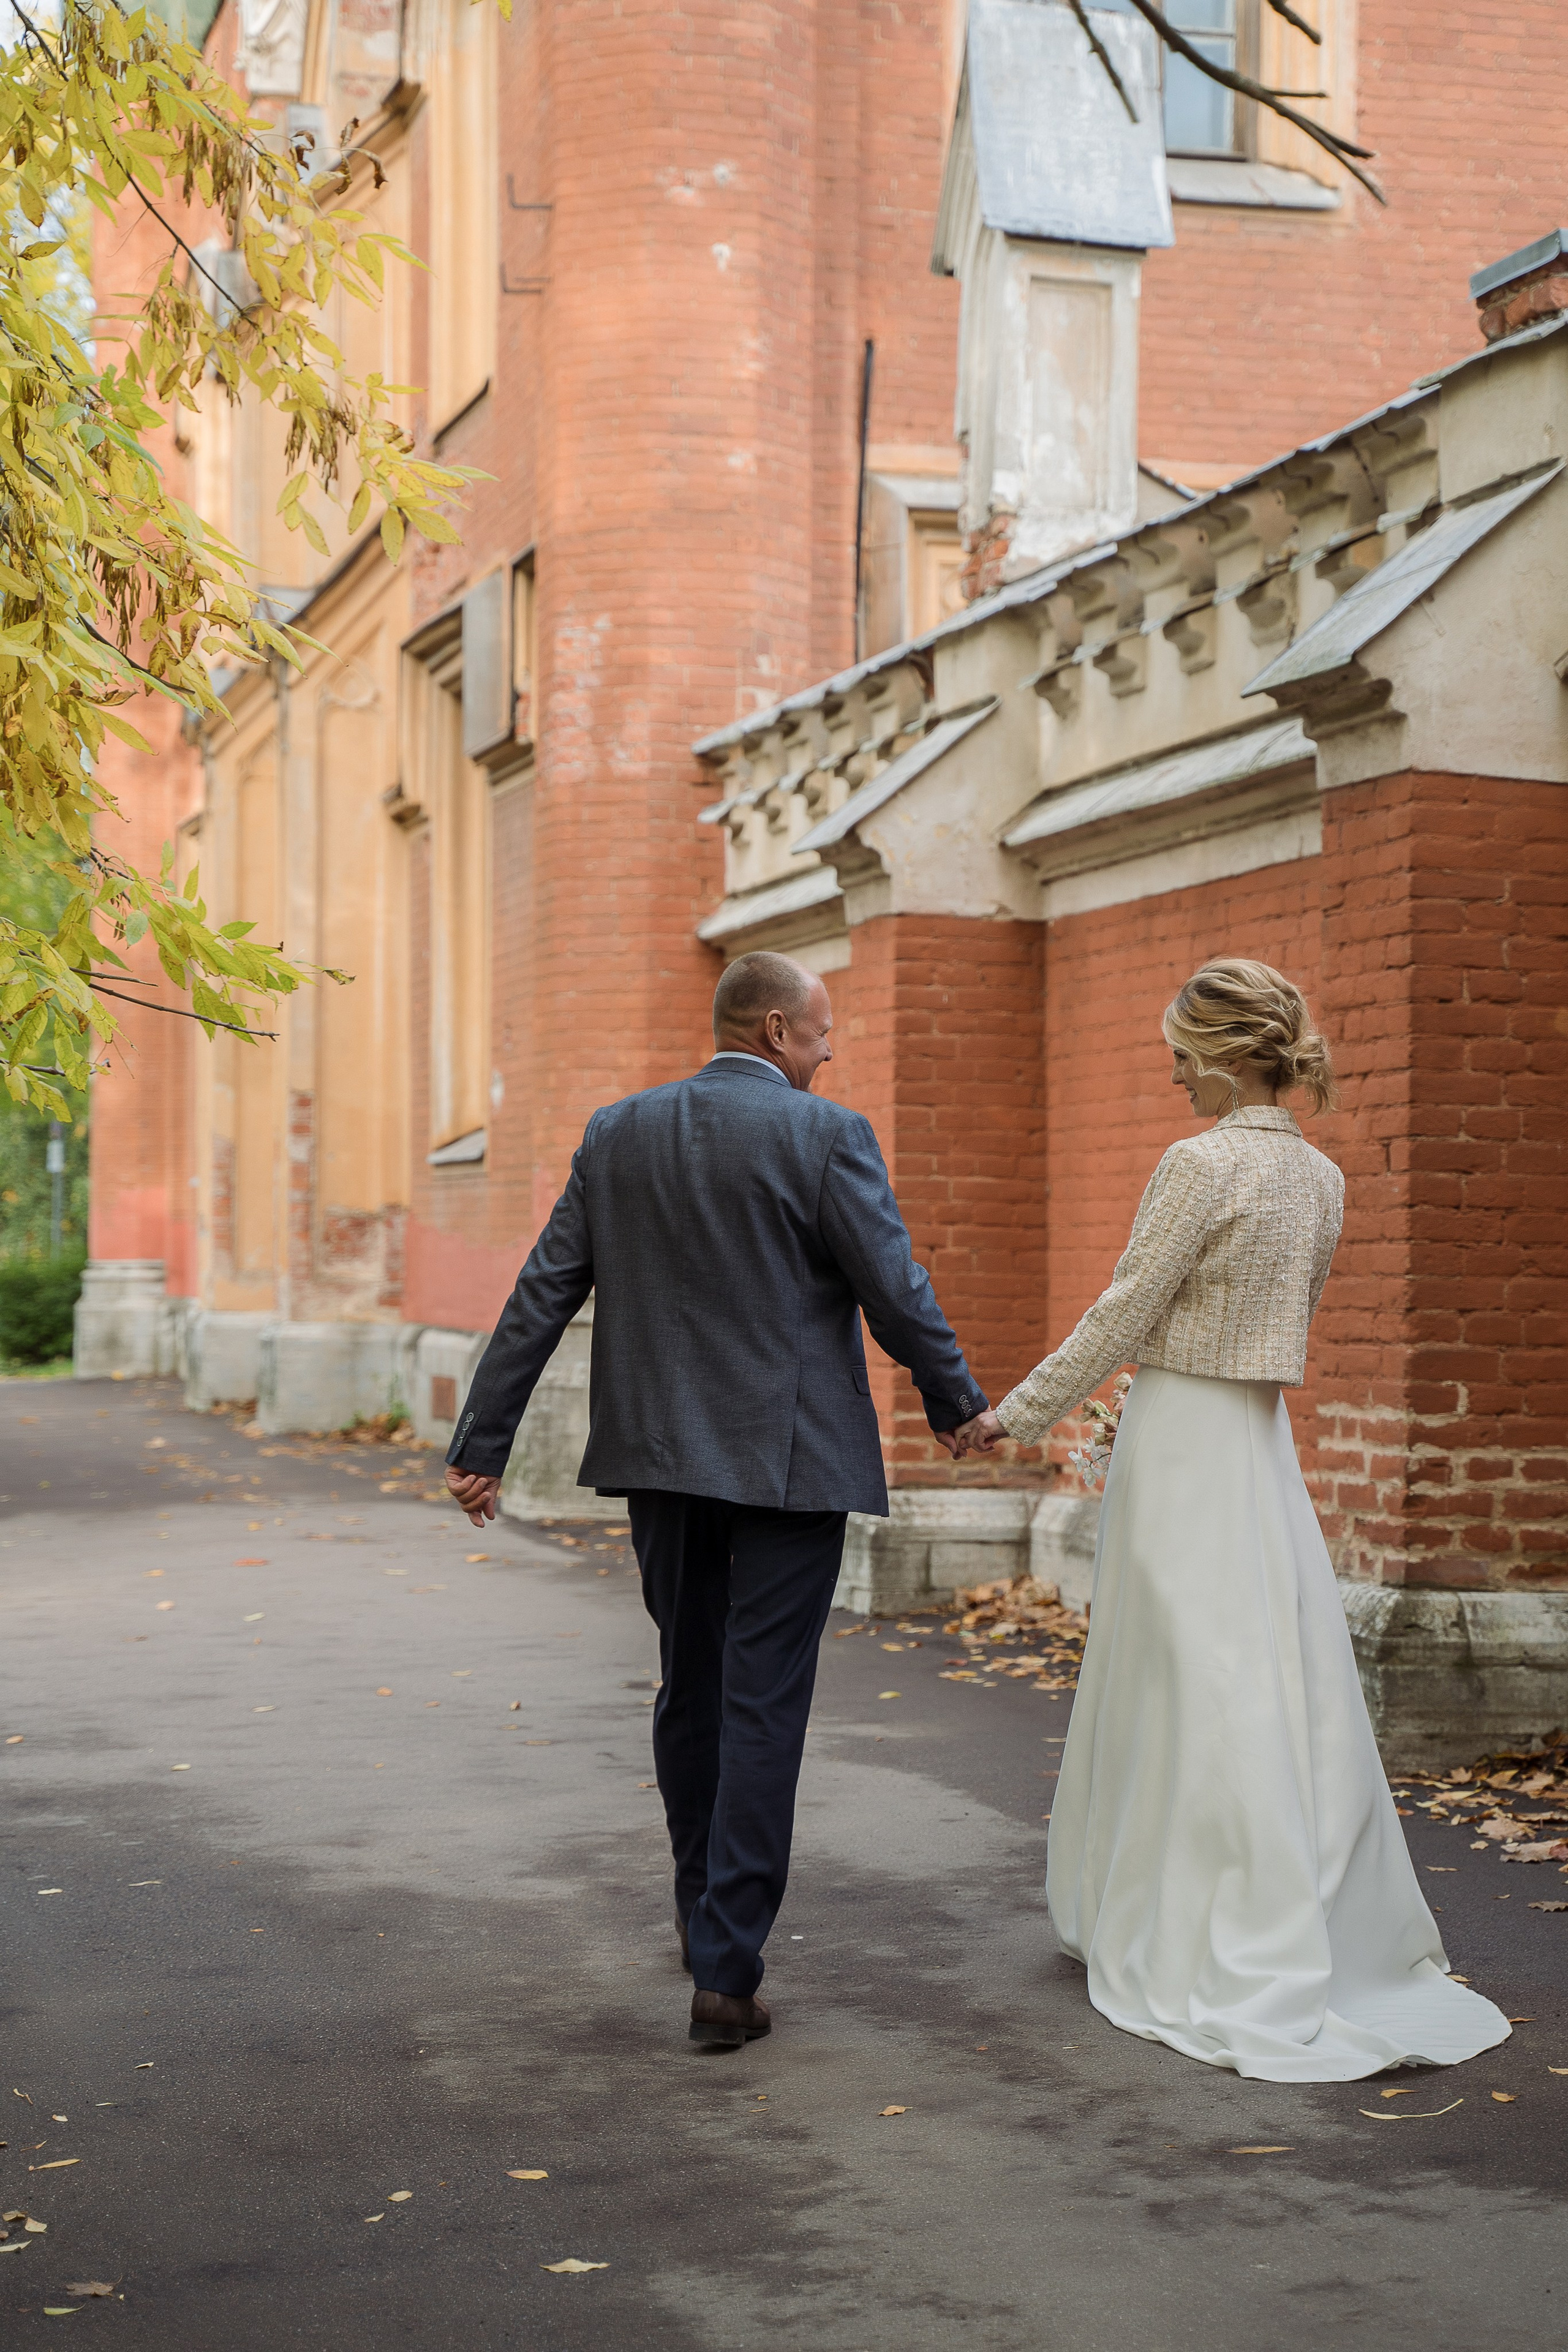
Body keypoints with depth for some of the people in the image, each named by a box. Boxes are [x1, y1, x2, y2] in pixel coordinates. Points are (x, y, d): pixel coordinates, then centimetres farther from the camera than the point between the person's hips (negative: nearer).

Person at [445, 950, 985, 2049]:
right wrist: (957, 1403, 9)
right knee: (762, 1710, -2)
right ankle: (727, 1971, -3)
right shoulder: (825, 1136, -9)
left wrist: (482, 1446, 8)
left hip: (662, 1457, 5)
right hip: (789, 1461, -5)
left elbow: (540, 1299, 5)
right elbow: (898, 1295, -9)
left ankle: (706, 1912, 35)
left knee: (691, 1690, 19)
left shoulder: (617, 1134, 5)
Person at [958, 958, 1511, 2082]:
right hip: (1264, 1444, 8)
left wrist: (1016, 1413, -4)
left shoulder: (1202, 1163, -16)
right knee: (1286, 1687, 12)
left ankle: (1210, 1961, 5)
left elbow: (1122, 1317, -14)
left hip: (1185, 1444, -7)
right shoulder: (1321, 1178, 8)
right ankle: (1338, 1937, 19)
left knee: (1196, 1701, -1)